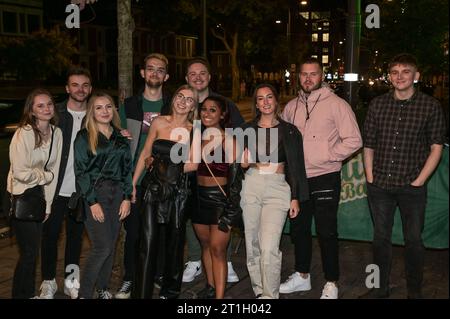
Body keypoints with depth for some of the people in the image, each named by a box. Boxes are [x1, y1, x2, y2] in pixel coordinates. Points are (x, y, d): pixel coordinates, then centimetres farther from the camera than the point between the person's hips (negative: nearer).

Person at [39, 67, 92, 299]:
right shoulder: (54, 114, -3)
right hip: (56, 187, -2)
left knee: (75, 234, 13)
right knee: (50, 234, 6)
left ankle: (71, 280, 27)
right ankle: (48, 281, 21)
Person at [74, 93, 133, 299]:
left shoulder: (120, 137, 11)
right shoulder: (84, 137, -3)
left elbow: (127, 168, 10)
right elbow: (81, 172, -8)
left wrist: (127, 198, 2)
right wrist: (93, 202, -13)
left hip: (117, 194, 5)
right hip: (94, 194, -4)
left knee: (111, 246, 7)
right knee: (102, 247, -10)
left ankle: (102, 289, 23)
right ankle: (84, 293, 5)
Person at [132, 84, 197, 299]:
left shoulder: (194, 131, 0)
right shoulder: (159, 123, 0)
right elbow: (145, 154, 6)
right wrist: (132, 184, 6)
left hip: (178, 190, 1)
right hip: (154, 188, 0)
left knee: (175, 241, 11)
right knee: (148, 242, -6)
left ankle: (170, 290, 29)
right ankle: (141, 293, 4)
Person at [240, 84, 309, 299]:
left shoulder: (289, 131, 4)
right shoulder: (248, 129, 9)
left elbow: (296, 166, 5)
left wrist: (295, 198, 1)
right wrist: (243, 163, -4)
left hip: (277, 188, -3)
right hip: (251, 186, 3)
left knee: (269, 248, -14)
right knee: (252, 245, 8)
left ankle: (270, 295, 0)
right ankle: (259, 291, 23)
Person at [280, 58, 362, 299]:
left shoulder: (336, 104, -8)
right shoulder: (291, 107, 9)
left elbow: (354, 140, -11)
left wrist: (328, 156, -16)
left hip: (325, 178, -6)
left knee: (326, 232, 0)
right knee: (298, 229, 16)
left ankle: (331, 284, 16)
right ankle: (301, 276, 34)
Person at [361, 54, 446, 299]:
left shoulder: (430, 106, -2)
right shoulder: (377, 104, 5)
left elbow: (436, 147, -2)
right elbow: (368, 145, 8)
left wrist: (419, 181, -8)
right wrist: (370, 178, 2)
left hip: (412, 187, -2)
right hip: (379, 186, 3)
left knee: (413, 240, 6)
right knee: (380, 238, 12)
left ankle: (415, 291, 24)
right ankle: (380, 288, 27)